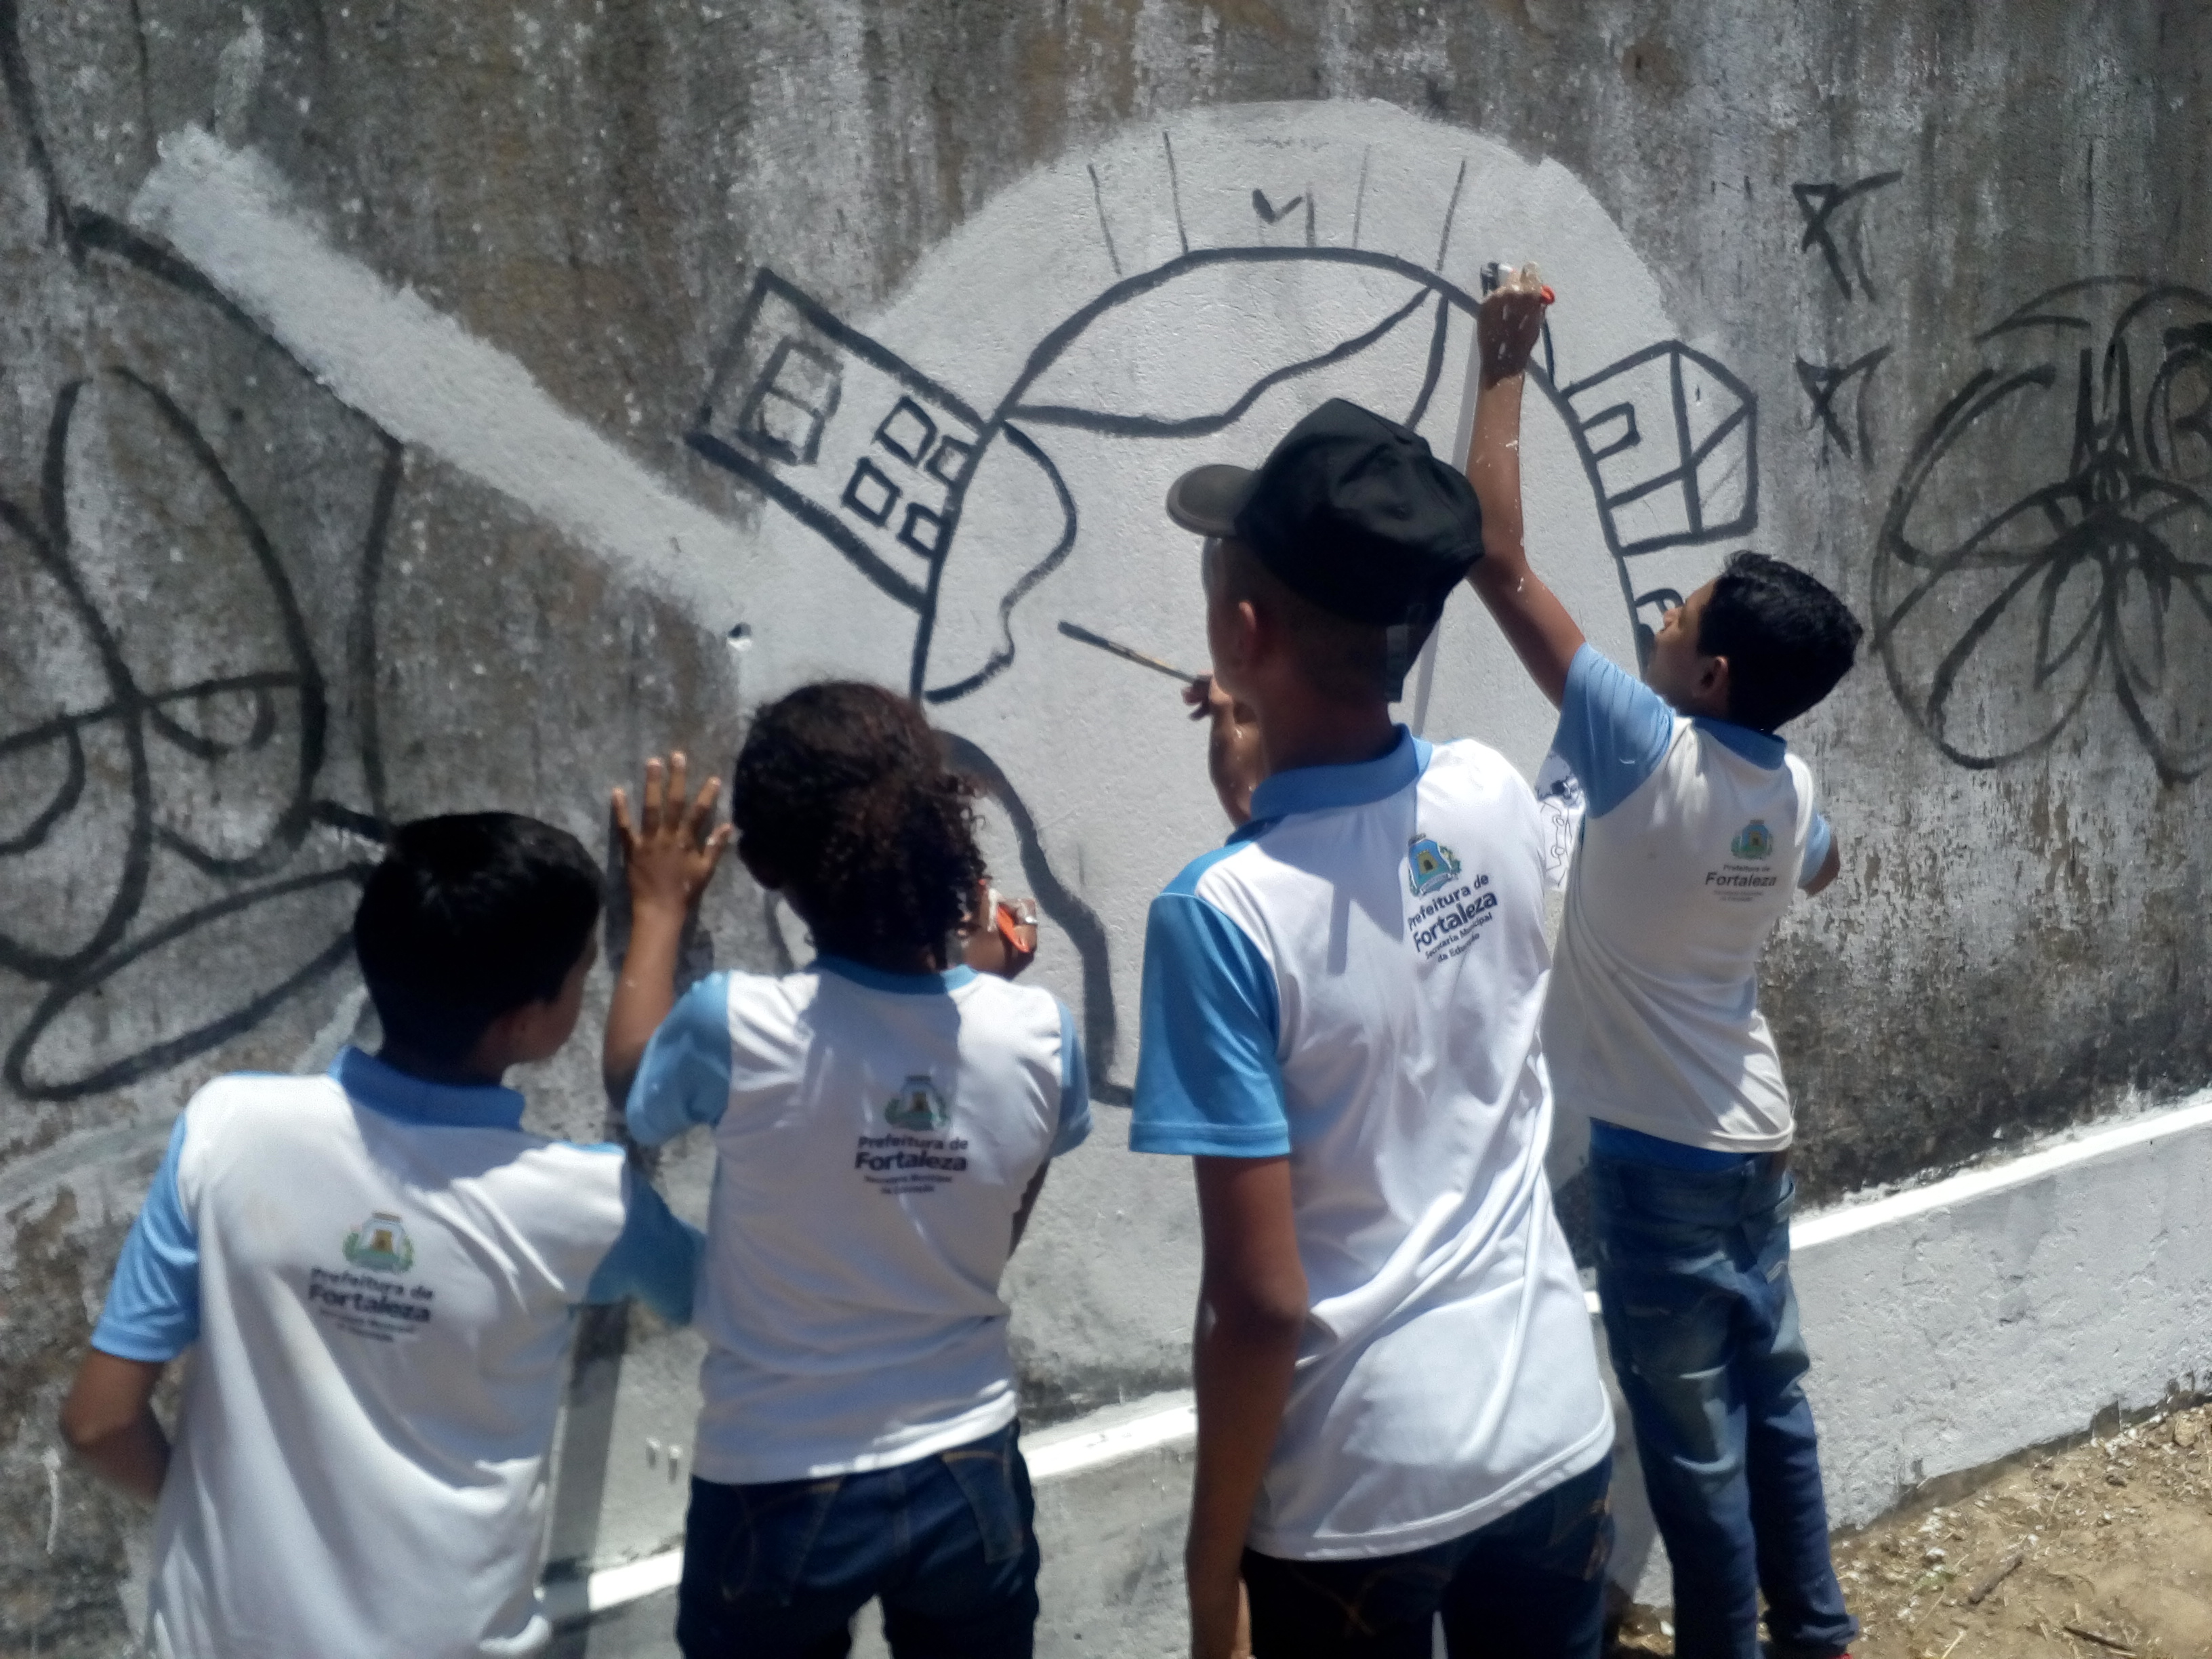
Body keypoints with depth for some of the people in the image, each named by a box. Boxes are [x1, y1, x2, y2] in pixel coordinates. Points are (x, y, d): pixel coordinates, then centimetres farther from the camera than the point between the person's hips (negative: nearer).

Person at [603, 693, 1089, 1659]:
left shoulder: (735, 1029, -22)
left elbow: (633, 1079, 3)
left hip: (779, 1490, -2)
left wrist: (658, 907, 17)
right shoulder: (1040, 1035, -14)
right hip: (968, 1475, 2)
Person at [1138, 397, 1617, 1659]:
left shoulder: (1220, 913, -23)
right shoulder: (1500, 798, -7)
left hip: (1362, 1491, -5)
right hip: (1558, 1431, 5)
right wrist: (1269, 802, 15)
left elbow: (1262, 1299, -20)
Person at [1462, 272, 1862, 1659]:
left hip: (1661, 1152, -8)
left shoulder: (1651, 751, -22)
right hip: (1756, 1137, 8)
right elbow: (1821, 870, 25)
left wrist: (1504, 373, -15)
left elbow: (1501, 562, -23)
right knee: (1771, 1394, 22)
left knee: (1693, 1433, 6)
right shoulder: (1792, 787, -2)